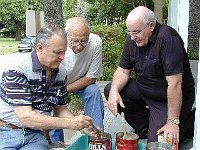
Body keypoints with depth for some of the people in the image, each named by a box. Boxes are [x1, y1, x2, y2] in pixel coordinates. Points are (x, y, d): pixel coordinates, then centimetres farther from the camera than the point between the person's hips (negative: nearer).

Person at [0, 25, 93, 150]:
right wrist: (69, 123, -22)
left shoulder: (62, 72, 3)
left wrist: (82, 125, -3)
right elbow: (25, 117, -20)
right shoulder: (17, 72, -15)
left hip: (35, 135, 4)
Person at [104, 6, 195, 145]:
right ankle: (145, 127, 6)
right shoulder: (132, 40, -3)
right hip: (144, 89, 7)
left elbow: (174, 84, -30)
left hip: (168, 98, -7)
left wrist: (173, 122, -28)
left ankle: (191, 122, 10)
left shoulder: (168, 38, -28)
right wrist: (114, 90, -18)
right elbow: (123, 71, 4)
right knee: (110, 90, -7)